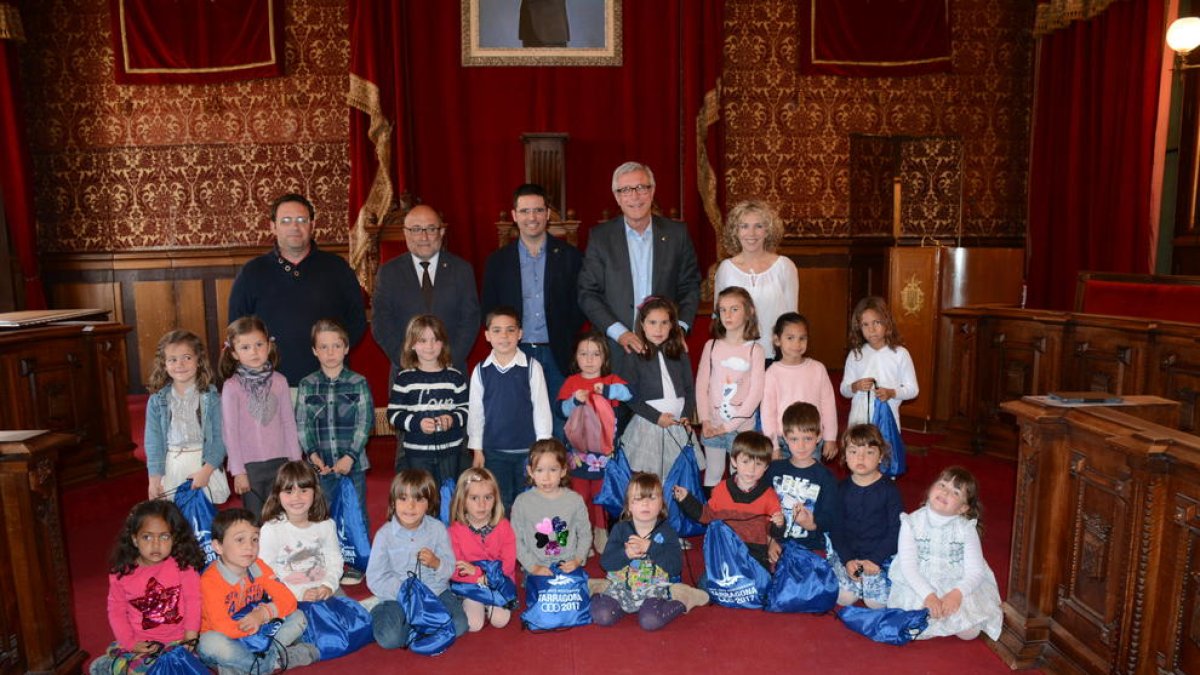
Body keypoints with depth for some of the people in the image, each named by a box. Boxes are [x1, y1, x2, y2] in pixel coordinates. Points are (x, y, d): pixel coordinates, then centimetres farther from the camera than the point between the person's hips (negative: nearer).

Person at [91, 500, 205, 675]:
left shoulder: (183, 565, -9)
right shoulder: (121, 572, -2)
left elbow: (192, 602, -8)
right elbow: (117, 610, 0)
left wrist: (189, 641, -12)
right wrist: (130, 644, -9)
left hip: (177, 641, -2)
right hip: (140, 645, 2)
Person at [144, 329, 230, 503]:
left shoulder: (211, 397, -4)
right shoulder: (157, 401, 4)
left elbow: (220, 437, -7)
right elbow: (153, 441, 3)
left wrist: (206, 470, -16)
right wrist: (154, 478, -3)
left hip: (205, 463, -2)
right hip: (170, 467, 2)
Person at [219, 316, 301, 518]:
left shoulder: (279, 381, -1)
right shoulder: (232, 387, -8)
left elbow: (289, 423, 4)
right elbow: (230, 431, -6)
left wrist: (296, 461, 4)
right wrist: (238, 471, -6)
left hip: (279, 462, 2)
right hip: (249, 464, -2)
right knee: (255, 522, 9)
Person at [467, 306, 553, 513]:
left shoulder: (532, 367, -6)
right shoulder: (481, 371, 0)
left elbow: (541, 408, -2)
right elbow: (475, 412, 6)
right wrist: (477, 449, 6)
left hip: (527, 449, -1)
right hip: (493, 451, 2)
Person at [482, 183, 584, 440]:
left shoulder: (570, 256, 4)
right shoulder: (498, 261, 7)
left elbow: (580, 306, 6)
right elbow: (489, 312, 10)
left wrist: (566, 346, -2)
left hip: (558, 357, -1)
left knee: (562, 429, 1)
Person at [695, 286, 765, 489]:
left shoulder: (755, 350, -5)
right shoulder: (711, 346, 1)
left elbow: (756, 392, -9)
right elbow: (701, 385, 1)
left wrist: (731, 425, -12)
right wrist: (705, 421, -8)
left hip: (742, 426, -2)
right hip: (712, 426, 2)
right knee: (713, 474, 12)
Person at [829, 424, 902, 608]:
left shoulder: (889, 490, -6)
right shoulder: (841, 489, 1)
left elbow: (896, 531, -6)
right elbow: (835, 529, 1)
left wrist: (875, 560, -15)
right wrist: (847, 560, -12)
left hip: (881, 553, -1)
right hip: (846, 553, 1)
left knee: (877, 602, -13)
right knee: (844, 597, -14)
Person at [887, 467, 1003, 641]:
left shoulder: (966, 529, -5)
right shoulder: (912, 523, -8)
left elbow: (976, 570, -9)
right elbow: (908, 566, -11)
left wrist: (957, 593, -27)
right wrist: (928, 595, -24)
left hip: (958, 586, 1)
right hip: (919, 586, -1)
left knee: (969, 632, -16)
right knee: (916, 632, -18)